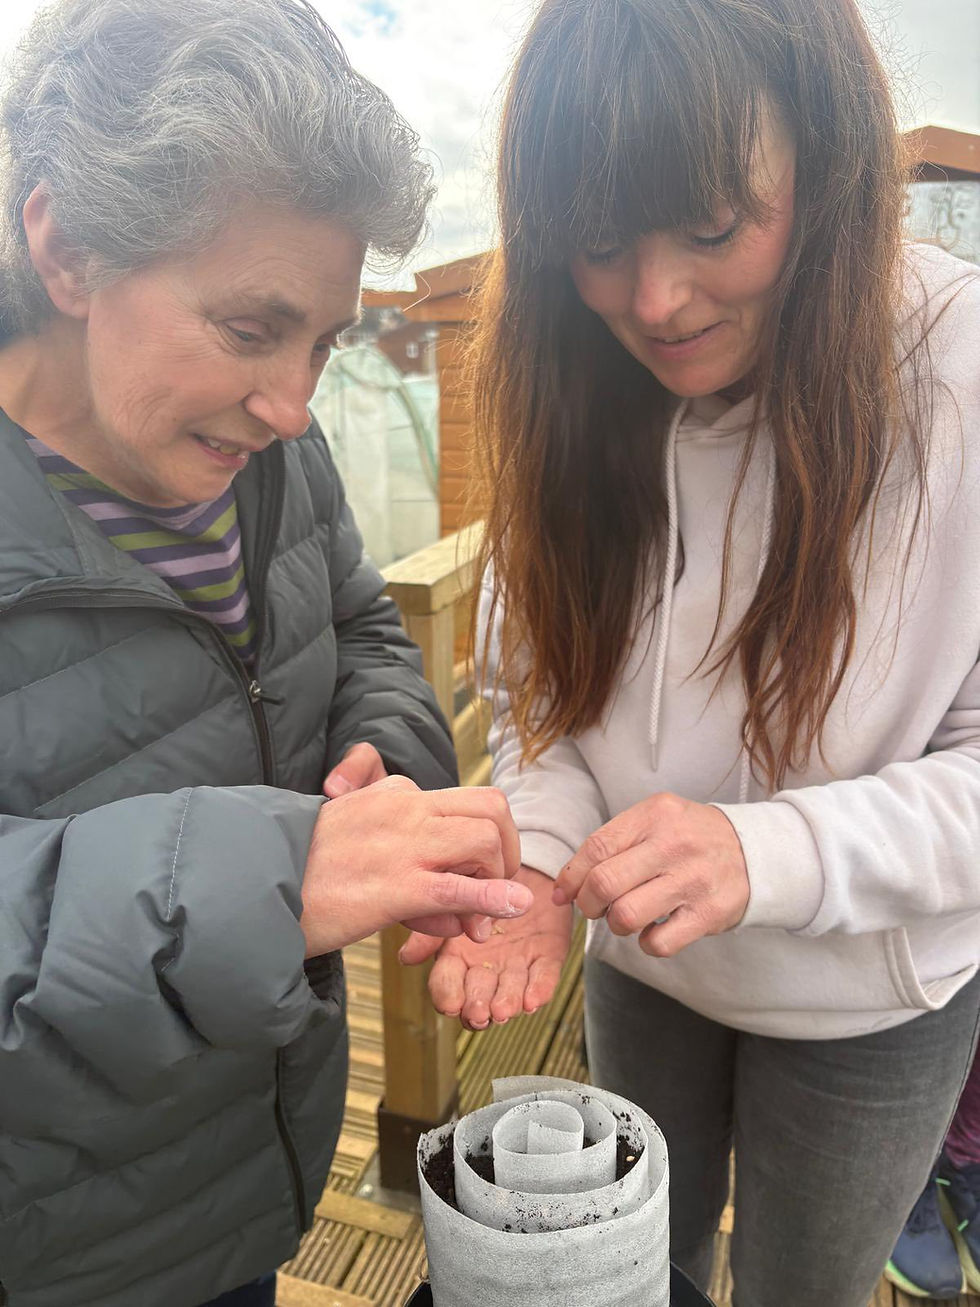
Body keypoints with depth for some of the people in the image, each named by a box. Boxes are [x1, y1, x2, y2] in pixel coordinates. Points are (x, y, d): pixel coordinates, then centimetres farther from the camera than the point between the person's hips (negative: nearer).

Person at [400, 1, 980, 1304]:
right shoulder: (574, 390, -15)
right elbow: (541, 686, -7)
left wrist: (769, 852, -37)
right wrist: (540, 857, -24)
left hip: (871, 1001, -2)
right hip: (642, 963, 3)